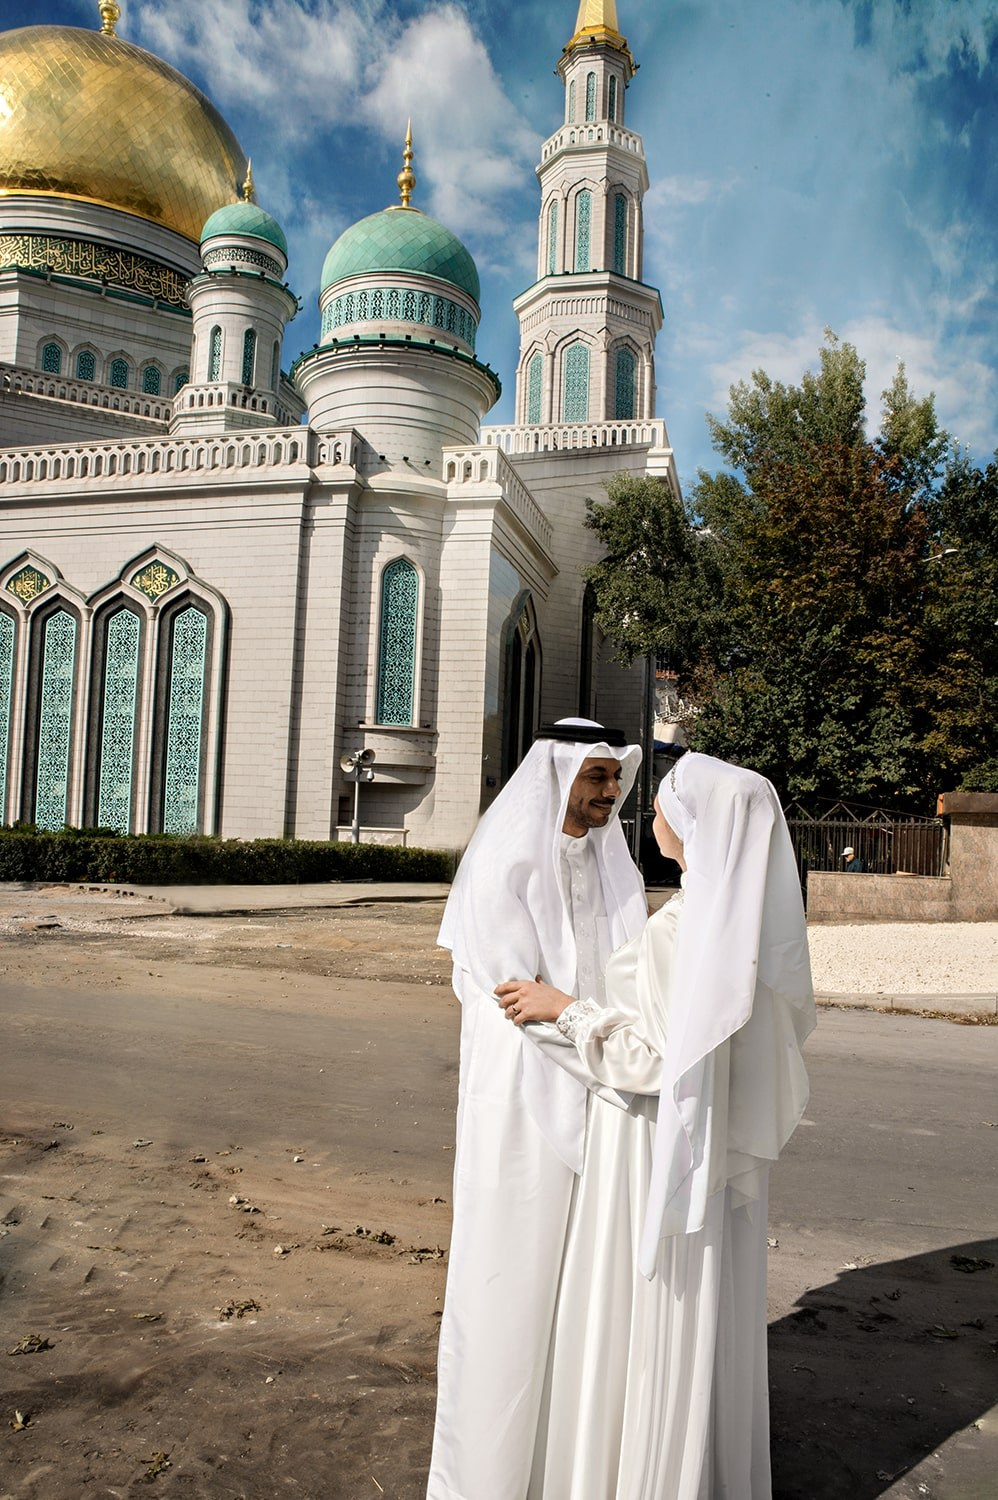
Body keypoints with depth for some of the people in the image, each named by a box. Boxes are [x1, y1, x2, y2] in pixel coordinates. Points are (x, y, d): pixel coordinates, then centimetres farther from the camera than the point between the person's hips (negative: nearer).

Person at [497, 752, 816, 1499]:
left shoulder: (681, 926, -26)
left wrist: (560, 1007, -15)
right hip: (719, 1145, 8)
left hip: (664, 1150, -8)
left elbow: (654, 1059, -24)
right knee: (710, 1316, 22)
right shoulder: (754, 913, 0)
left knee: (645, 1320, 10)